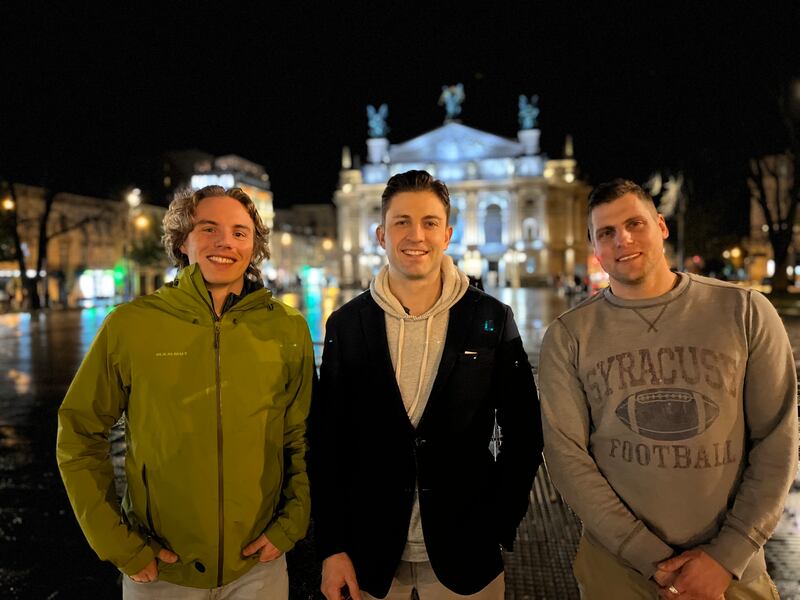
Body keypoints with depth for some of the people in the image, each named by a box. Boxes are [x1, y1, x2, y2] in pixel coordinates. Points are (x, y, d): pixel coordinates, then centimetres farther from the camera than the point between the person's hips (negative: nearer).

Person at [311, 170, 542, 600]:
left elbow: (523, 434, -1)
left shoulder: (493, 320, -6)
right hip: (368, 551, 1)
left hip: (464, 552, 0)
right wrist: (331, 548, -4)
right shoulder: (346, 324, -4)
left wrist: (497, 527, -5)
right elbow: (327, 440, -2)